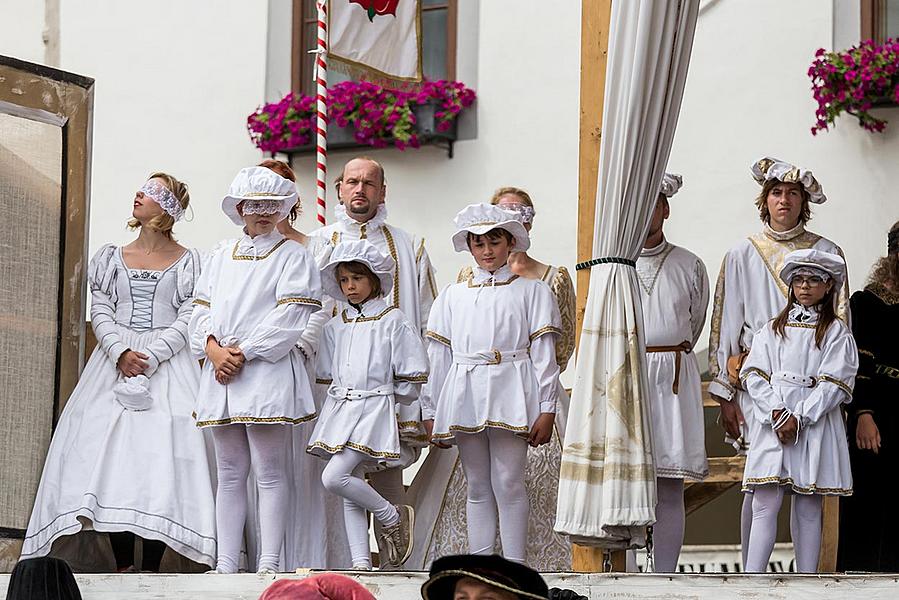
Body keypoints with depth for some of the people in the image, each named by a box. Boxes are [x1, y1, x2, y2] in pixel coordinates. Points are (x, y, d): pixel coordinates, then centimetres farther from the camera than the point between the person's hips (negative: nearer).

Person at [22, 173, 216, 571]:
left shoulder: (188, 262, 4)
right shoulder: (112, 258, 14)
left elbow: (187, 321, -4)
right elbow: (100, 314, 6)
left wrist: (149, 359, -16)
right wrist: (121, 353, -12)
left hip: (168, 364, -3)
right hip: (115, 358, 3)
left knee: (161, 449, -13)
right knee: (110, 447, -8)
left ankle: (151, 567, -12)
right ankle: (123, 566, -6)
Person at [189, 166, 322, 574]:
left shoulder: (292, 256, 2)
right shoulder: (221, 257, 19)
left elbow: (289, 318, -7)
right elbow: (201, 311, 14)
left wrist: (242, 353, -12)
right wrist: (213, 349, -6)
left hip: (266, 371, -5)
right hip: (220, 372, 5)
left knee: (269, 471, -7)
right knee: (230, 473, 6)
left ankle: (269, 564, -8)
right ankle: (226, 564, 7)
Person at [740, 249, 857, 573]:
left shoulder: (836, 332, 5)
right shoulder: (773, 329, 13)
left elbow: (834, 385, -5)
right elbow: (754, 375, 4)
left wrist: (798, 418, -14)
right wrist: (776, 413, -11)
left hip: (814, 425, -2)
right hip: (772, 423, 2)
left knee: (809, 510, 2)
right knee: (764, 506, -6)